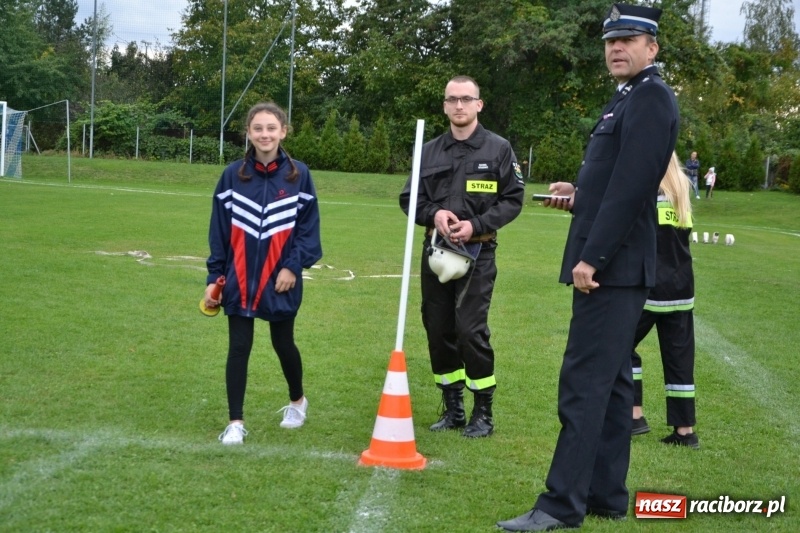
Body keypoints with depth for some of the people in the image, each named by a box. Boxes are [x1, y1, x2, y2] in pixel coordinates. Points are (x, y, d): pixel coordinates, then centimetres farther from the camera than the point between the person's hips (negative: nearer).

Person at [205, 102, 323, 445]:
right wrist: (214, 276, -2)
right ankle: (236, 423, 10)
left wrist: (294, 266, -10)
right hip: (239, 279, 1)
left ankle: (297, 401, 40)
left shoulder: (298, 175, -3)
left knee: (283, 344, 14)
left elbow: (308, 226, 0)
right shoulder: (233, 175, 0)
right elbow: (219, 230, 2)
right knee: (238, 348, 1)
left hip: (281, 280, 0)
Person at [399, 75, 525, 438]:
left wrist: (476, 225, -15)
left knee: (471, 330, -11)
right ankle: (453, 409, 22)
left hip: (477, 252, -4)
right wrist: (433, 213, -11)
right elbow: (409, 199, 10)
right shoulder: (429, 151, 10)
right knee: (438, 330, 8)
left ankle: (484, 413, 4)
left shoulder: (498, 149, 0)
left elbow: (513, 200, -2)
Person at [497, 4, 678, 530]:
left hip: (613, 266, -10)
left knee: (584, 383, -10)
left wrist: (591, 257, -22)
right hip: (611, 265, 10)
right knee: (609, 382, 12)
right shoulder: (629, 100, 19)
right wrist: (581, 195, 7)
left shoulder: (650, 99, -12)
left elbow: (631, 187, -21)